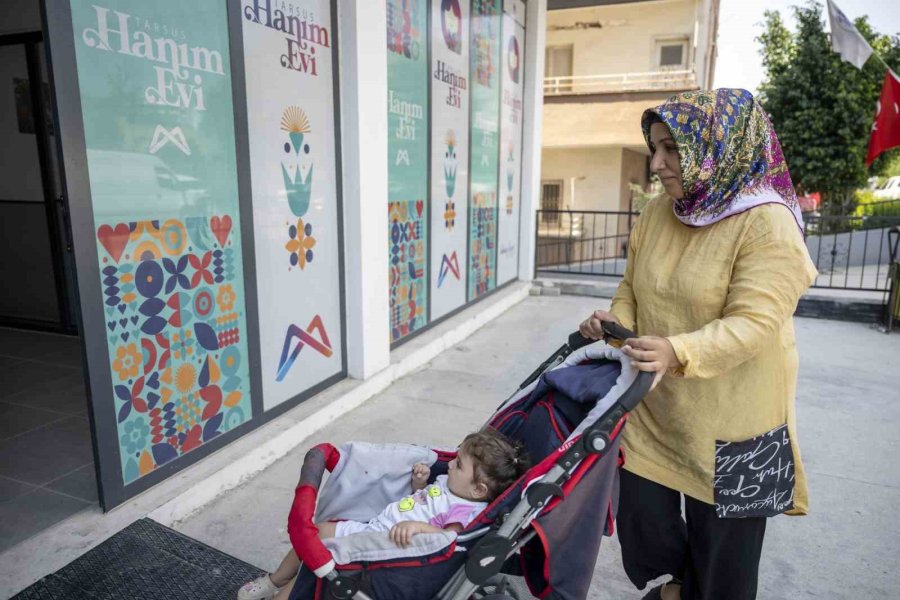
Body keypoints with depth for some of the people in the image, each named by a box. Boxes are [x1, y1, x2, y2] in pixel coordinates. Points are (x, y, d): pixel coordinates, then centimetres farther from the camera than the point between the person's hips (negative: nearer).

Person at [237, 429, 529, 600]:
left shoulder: (466, 510, -23)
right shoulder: (448, 482, 5)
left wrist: (418, 526, -52)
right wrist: (419, 480, 3)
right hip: (371, 526, 9)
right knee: (316, 532, 14)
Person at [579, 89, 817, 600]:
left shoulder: (768, 223, -18)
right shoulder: (658, 213, 2)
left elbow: (753, 325, -25)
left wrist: (678, 352, -41)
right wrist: (617, 320, -10)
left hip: (729, 420, -5)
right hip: (654, 407, 6)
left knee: (721, 553, 14)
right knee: (642, 522, 17)